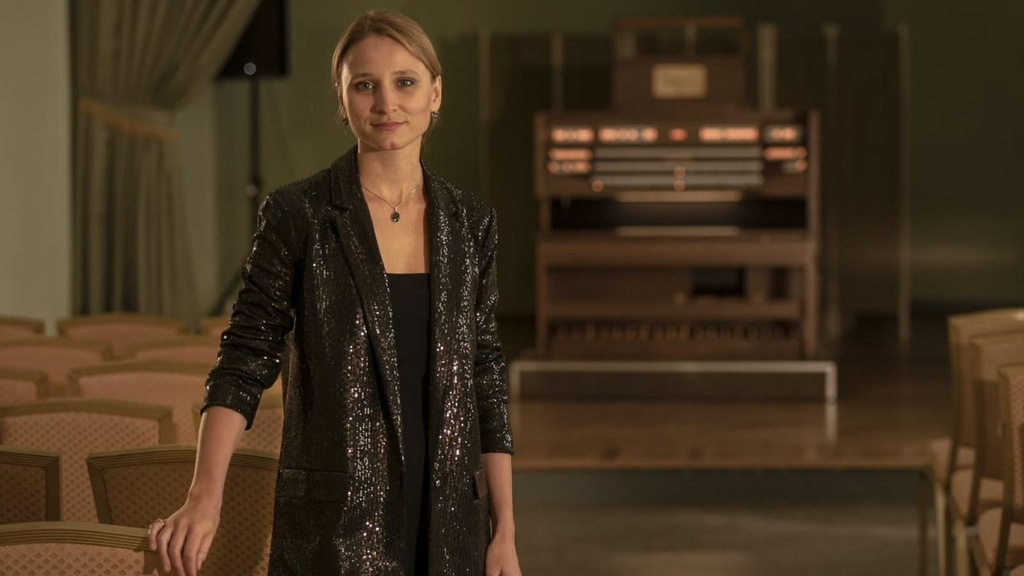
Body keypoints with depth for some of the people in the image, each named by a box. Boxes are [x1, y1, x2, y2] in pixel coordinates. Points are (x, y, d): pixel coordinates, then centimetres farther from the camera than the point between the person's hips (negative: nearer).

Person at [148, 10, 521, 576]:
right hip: (336, 524, -3)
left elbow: (485, 377, 8)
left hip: (449, 523, 3)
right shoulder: (296, 214, -5)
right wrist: (204, 498, -17)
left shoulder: (470, 223, 6)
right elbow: (246, 359, -5)